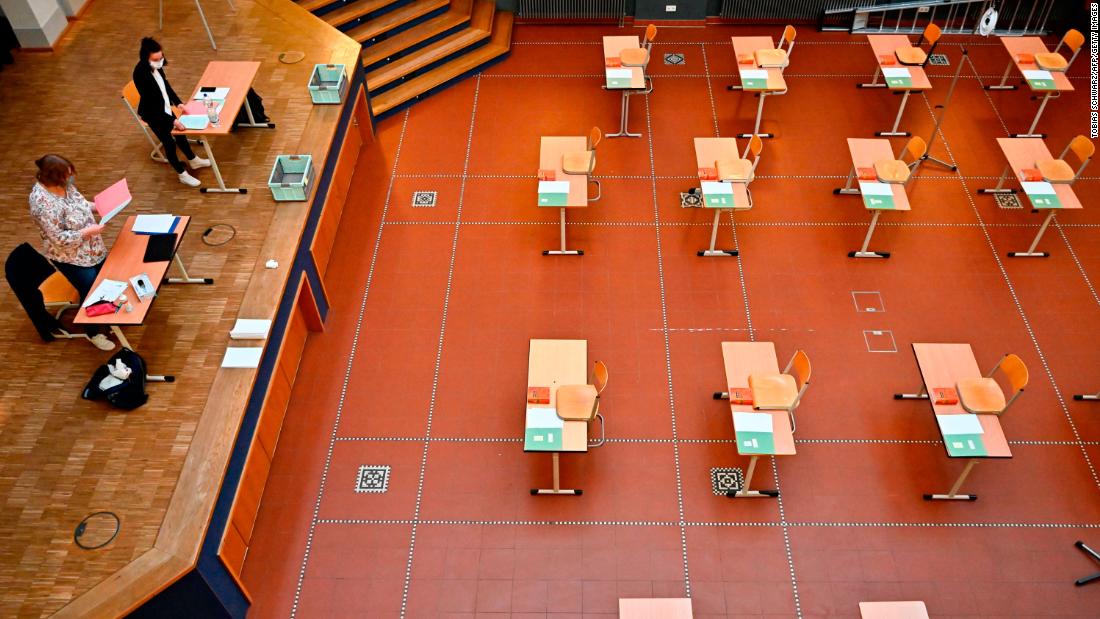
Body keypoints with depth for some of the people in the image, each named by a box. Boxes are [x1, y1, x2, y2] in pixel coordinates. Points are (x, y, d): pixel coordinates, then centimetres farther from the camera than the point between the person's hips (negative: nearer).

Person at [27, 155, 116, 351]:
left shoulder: (62, 184, -8)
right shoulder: (43, 203, -32)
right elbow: (59, 239, -28)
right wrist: (88, 231, -25)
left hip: (90, 248, 8)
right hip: (69, 256, -8)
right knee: (91, 290, -4)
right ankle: (93, 333, 18)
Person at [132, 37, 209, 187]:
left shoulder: (156, 66, -14)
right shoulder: (140, 74, -34)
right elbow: (150, 104, -32)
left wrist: (178, 102, -4)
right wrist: (172, 120, -35)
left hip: (164, 107, 8)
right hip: (152, 113, -8)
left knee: (179, 133, 25)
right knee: (169, 142, 3)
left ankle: (193, 161, 48)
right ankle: (183, 175, 21)